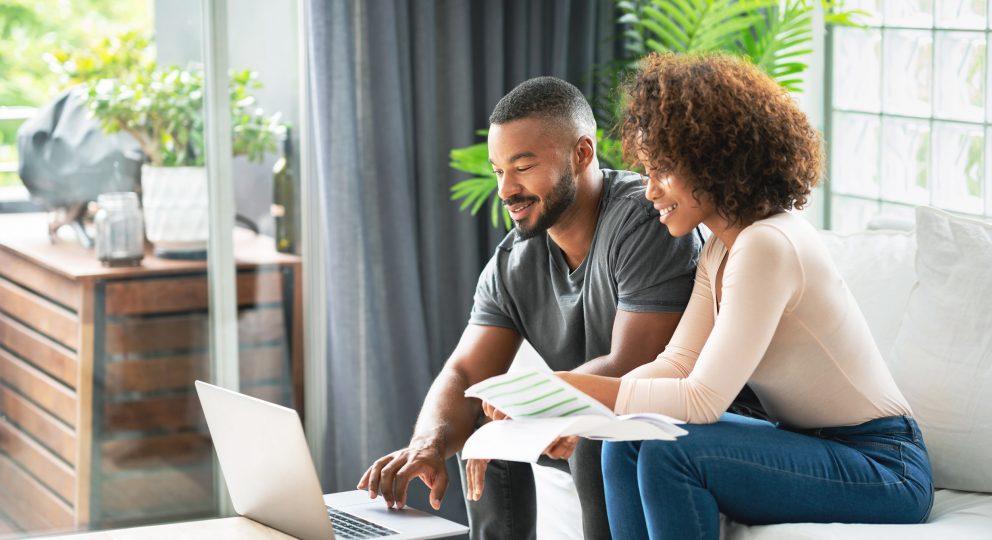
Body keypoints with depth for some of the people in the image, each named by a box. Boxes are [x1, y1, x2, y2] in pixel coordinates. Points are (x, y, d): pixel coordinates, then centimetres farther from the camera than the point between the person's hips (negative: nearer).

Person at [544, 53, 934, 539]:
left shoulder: (768, 247, -21)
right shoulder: (720, 250, 10)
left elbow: (702, 399, -23)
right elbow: (676, 365, 2)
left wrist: (578, 387, -20)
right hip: (810, 444, 9)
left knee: (669, 452, -25)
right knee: (627, 440, -5)